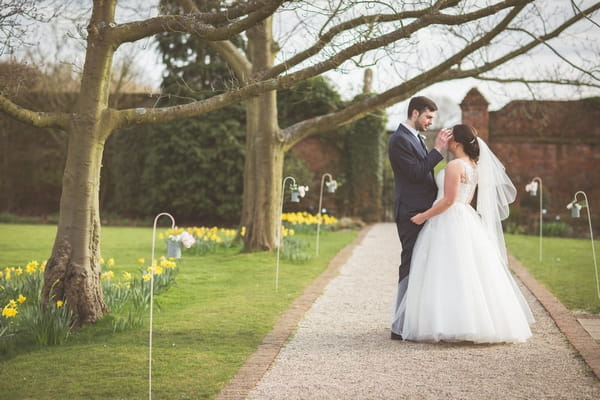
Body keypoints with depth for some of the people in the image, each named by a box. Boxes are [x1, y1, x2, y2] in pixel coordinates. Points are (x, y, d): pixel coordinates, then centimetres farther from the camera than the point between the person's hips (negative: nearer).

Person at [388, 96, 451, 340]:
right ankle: (400, 326, -4)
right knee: (410, 267, -8)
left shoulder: (415, 138, 19)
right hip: (411, 213, -10)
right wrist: (438, 150, -17)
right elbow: (416, 173, -20)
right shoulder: (399, 139, -12)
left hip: (422, 212, 10)